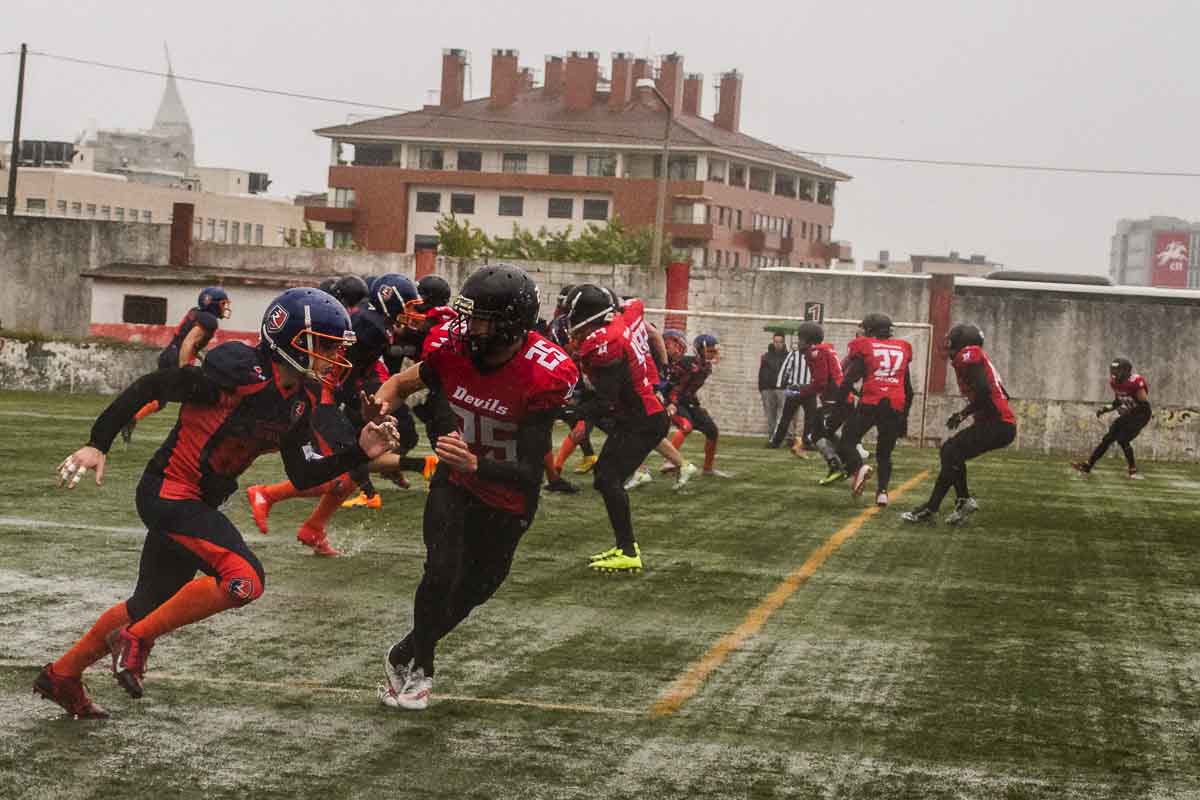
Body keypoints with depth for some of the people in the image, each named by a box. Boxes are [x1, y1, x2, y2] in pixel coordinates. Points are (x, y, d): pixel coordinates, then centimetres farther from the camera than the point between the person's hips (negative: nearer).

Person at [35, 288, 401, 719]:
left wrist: (360, 452, -6)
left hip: (199, 504, 9)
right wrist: (97, 444, -19)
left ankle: (62, 676, 39)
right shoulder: (240, 375, -24)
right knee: (244, 579, -24)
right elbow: (151, 385, -17)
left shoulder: (302, 402, 1)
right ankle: (136, 640, -8)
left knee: (150, 605, 21)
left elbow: (301, 476, 7)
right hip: (168, 491, -9)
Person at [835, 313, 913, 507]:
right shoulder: (902, 349, 18)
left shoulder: (864, 348, 6)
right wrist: (904, 416, 29)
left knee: (847, 441, 8)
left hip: (870, 404, -4)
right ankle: (882, 491, 1)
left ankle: (858, 467, -20)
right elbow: (908, 389, 22)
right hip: (896, 407, 4)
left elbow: (848, 381, -1)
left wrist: (839, 405, 4)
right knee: (884, 453, 16)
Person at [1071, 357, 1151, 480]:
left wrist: (1129, 410, -29)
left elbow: (1145, 405, -22)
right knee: (1108, 438, 5)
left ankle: (1134, 472, -11)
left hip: (1139, 416, -8)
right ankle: (1088, 466, 9)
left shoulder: (1135, 383, -25)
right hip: (1126, 416, 8)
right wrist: (1106, 408, 2)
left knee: (1122, 440, -20)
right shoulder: (1115, 383, 1)